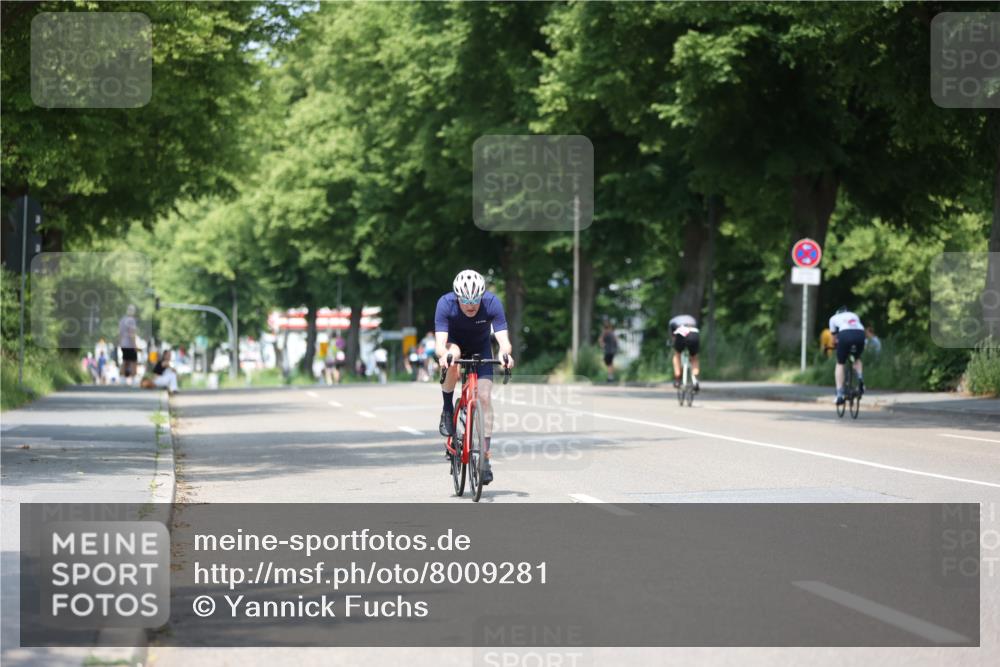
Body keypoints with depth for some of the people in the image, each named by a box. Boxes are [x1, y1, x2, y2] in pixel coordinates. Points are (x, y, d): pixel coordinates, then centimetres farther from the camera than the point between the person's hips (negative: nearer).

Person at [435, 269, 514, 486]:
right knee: (452, 356, -38)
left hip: (480, 348, 1)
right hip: (455, 344, -1)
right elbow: (440, 342, -39)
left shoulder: (492, 303, -30)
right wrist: (442, 354, -61)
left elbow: (503, 339, -35)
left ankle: (485, 456, -10)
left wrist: (505, 354, -57)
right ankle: (447, 409, -16)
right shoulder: (445, 304, -31)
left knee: (484, 396, -16)